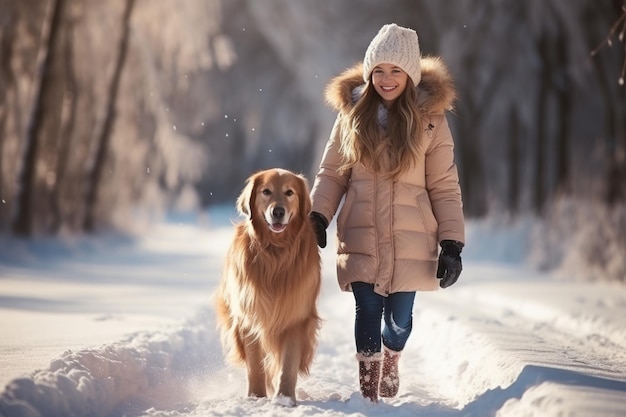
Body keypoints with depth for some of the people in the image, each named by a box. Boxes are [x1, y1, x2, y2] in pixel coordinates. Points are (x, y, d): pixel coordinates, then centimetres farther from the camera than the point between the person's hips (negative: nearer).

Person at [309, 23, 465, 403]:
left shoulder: (430, 118, -1)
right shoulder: (353, 111, 3)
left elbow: (445, 188, 0)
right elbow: (331, 172, 8)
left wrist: (452, 244, -5)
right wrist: (318, 217, -6)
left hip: (410, 240, 0)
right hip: (362, 236, 1)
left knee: (400, 316, 6)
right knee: (368, 311, -5)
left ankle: (391, 362, 40)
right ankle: (369, 391, 11)